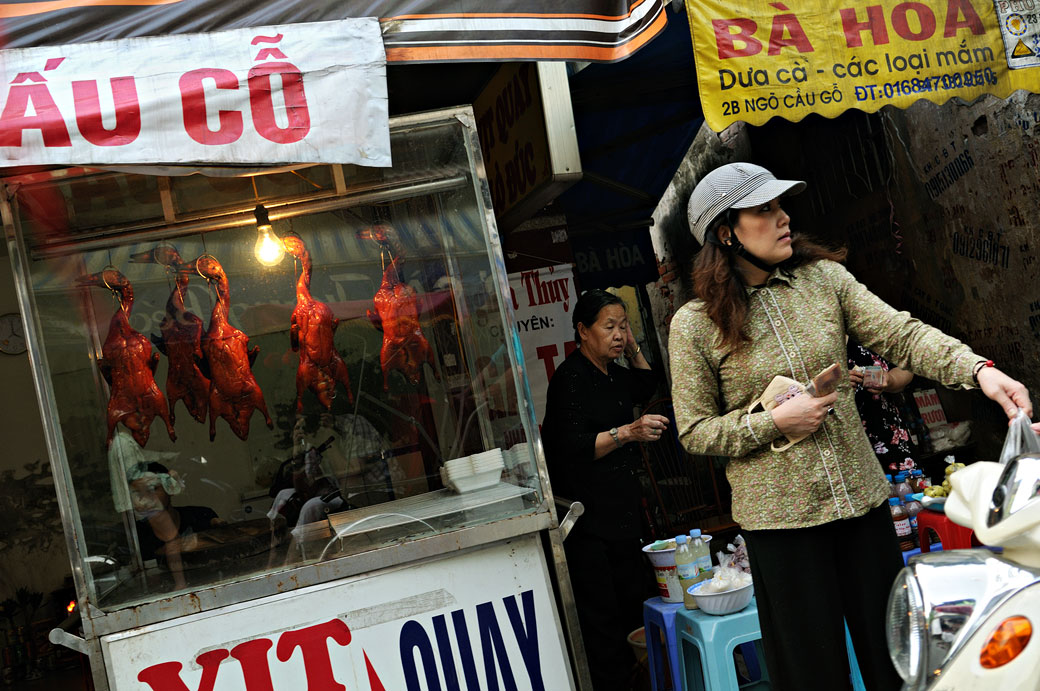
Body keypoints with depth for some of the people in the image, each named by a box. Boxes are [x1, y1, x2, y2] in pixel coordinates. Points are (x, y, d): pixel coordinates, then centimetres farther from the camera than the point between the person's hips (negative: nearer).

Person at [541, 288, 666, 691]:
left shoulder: (612, 374, 13)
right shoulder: (571, 378, -13)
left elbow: (646, 388, 33)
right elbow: (571, 448, -20)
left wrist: (634, 351, 16)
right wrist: (627, 432, -28)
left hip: (623, 507, 9)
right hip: (589, 515, -9)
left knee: (632, 607, 12)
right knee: (601, 618, -9)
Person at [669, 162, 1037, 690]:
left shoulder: (823, 278, 3)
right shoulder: (695, 325, -7)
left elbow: (900, 335, -6)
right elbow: (694, 431, -3)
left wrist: (978, 370, -22)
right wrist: (774, 422, -15)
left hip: (862, 497, 4)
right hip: (779, 516, -3)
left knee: (892, 648, 15)